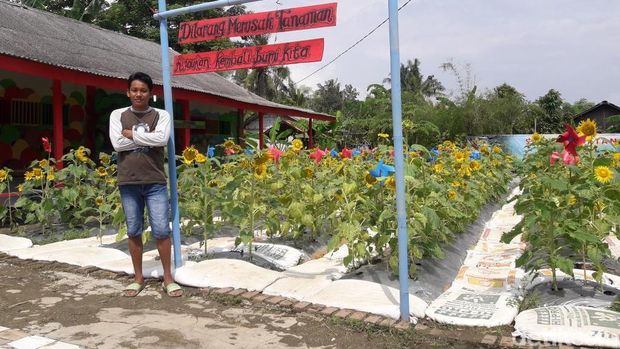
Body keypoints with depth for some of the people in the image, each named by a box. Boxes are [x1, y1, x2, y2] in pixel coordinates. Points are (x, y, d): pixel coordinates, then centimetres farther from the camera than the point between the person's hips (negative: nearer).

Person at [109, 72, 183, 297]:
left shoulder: (161, 115, 4)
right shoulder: (118, 115, 8)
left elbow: (162, 139, -15)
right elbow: (117, 144, -7)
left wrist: (132, 134, -7)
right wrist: (146, 137, -6)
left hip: (155, 182, -1)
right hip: (128, 182, 2)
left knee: (161, 230, -2)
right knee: (133, 231, 9)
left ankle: (168, 278, 11)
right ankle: (138, 278, 22)